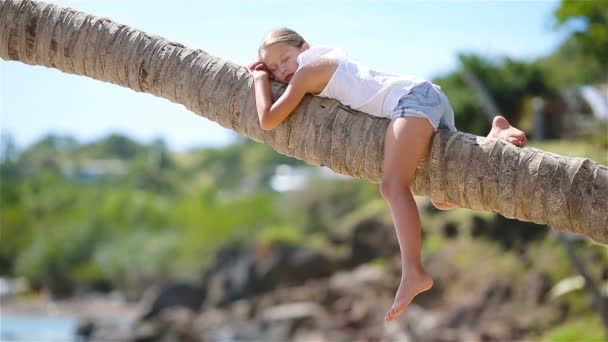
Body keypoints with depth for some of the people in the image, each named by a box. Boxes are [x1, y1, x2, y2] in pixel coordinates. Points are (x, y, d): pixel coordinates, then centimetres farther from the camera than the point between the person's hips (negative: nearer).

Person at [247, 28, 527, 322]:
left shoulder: (308, 71, 2)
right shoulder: (330, 62, 28)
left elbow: (268, 120, -1)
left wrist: (259, 80, 13)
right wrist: (265, 72, 29)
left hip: (411, 98, -10)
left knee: (393, 186, -26)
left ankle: (412, 272, -42)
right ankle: (494, 137, 6)